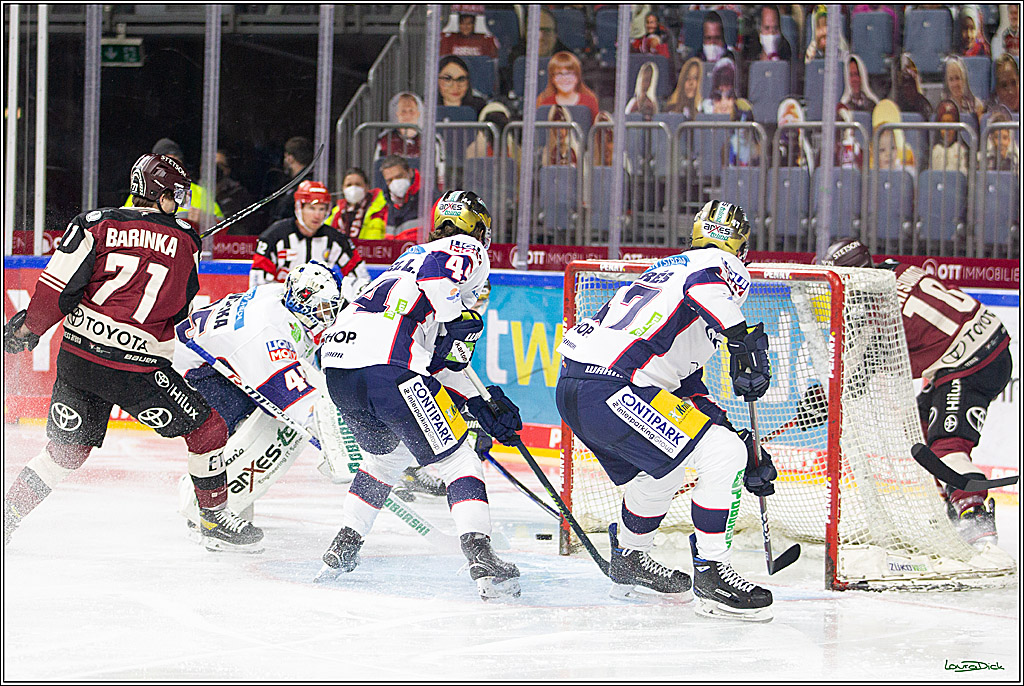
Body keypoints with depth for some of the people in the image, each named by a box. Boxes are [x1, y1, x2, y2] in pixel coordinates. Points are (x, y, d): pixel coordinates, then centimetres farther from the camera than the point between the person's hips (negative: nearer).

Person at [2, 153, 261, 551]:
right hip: (137, 365, -3)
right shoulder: (185, 240, 4)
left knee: (67, 449, 19)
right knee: (207, 429, 12)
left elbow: (59, 286, -5)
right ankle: (215, 522, 19)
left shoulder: (96, 224, 2)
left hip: (77, 355, 4)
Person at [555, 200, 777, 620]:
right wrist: (744, 341, -30)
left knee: (659, 468, 31)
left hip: (572, 387, 10)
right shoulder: (725, 266, 4)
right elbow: (702, 285, -26)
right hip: (610, 391, -10)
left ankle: (629, 559, 50)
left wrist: (743, 443, 30)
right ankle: (710, 574, -8)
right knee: (723, 455, -10)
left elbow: (691, 389, 32)